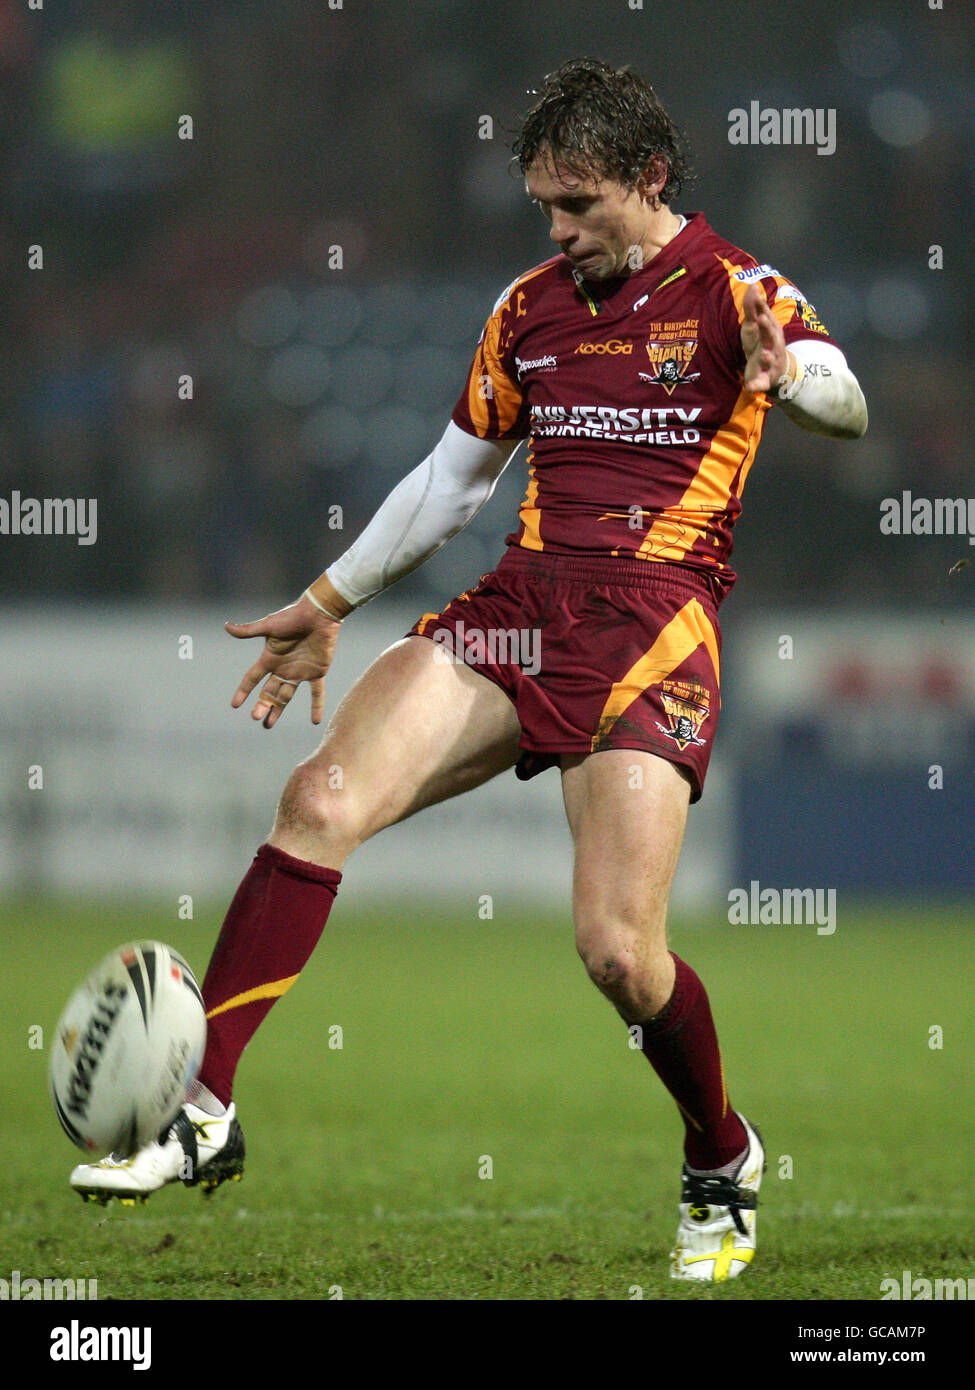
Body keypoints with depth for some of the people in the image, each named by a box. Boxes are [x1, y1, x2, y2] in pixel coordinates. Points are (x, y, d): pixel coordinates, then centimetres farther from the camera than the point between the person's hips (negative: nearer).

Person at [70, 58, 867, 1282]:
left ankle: (723, 1166, 13)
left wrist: (788, 374, -39)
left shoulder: (730, 290, 1)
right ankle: (203, 1112, -18)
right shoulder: (530, 308, 18)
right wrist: (328, 605, 29)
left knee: (617, 948, -16)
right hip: (521, 601, 5)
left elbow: (845, 406, -16)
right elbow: (450, 479, 29)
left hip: (653, 620, -5)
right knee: (321, 801, -18)